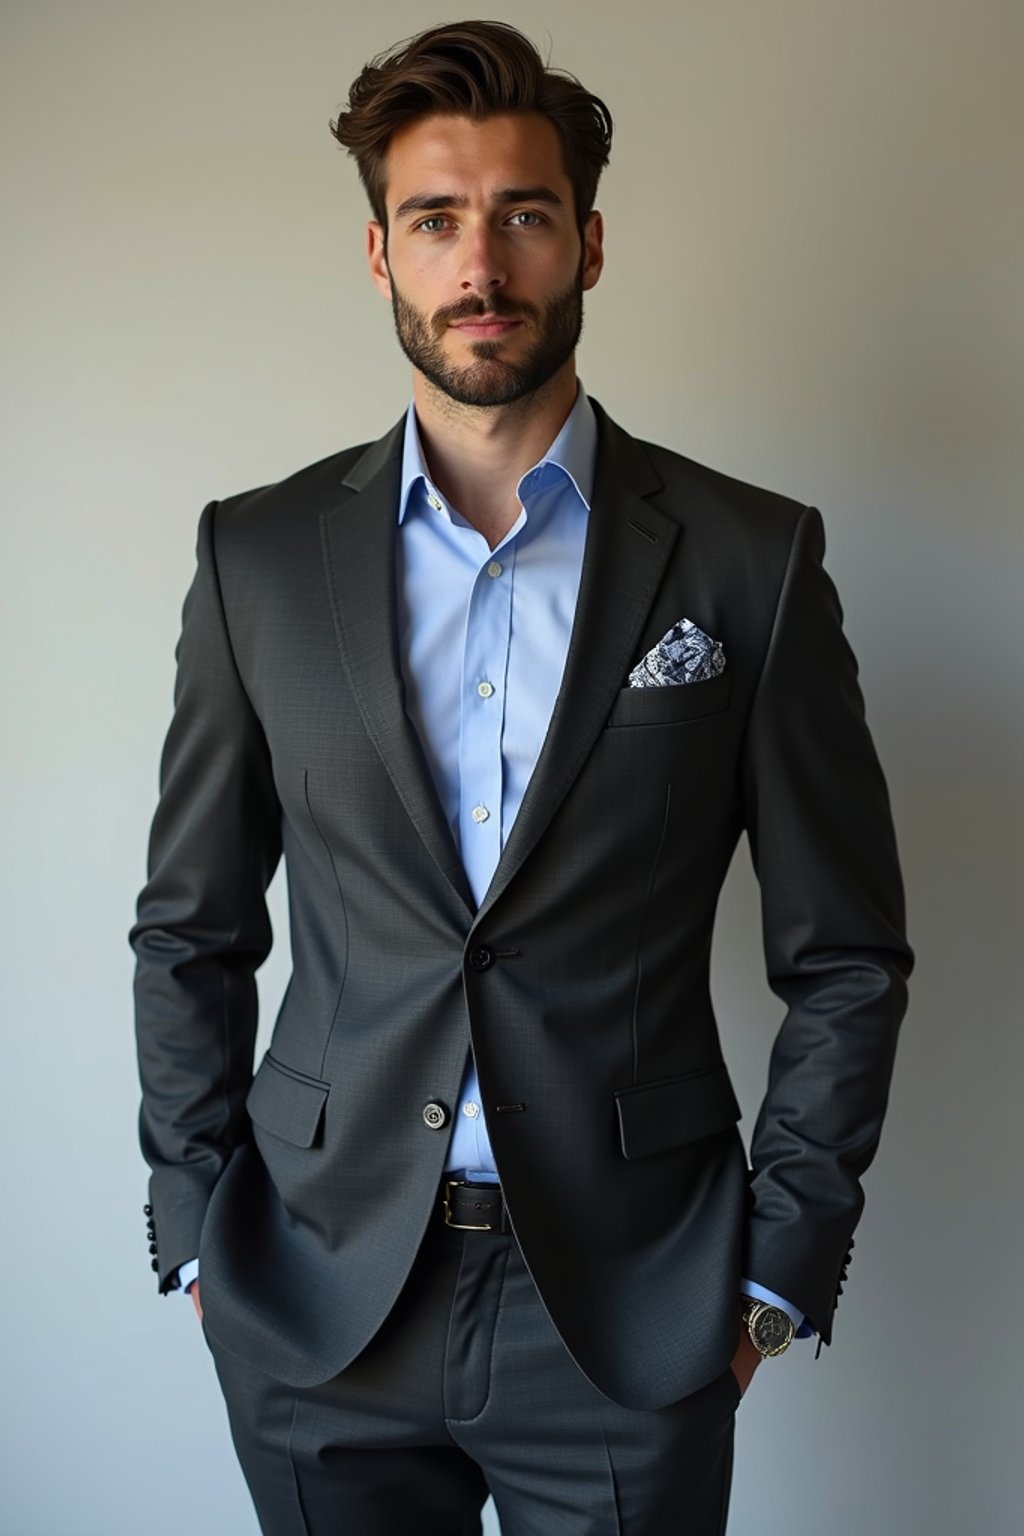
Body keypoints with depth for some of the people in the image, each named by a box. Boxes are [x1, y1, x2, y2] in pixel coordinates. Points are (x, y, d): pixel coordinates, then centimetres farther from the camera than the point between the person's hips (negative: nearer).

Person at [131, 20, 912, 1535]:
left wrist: (780, 1267, -3)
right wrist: (196, 1231, 3)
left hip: (630, 1308, -1)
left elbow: (844, 956, 0)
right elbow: (191, 932, 6)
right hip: (318, 1305, 2)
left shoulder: (753, 560, -5)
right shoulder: (258, 556, 0)